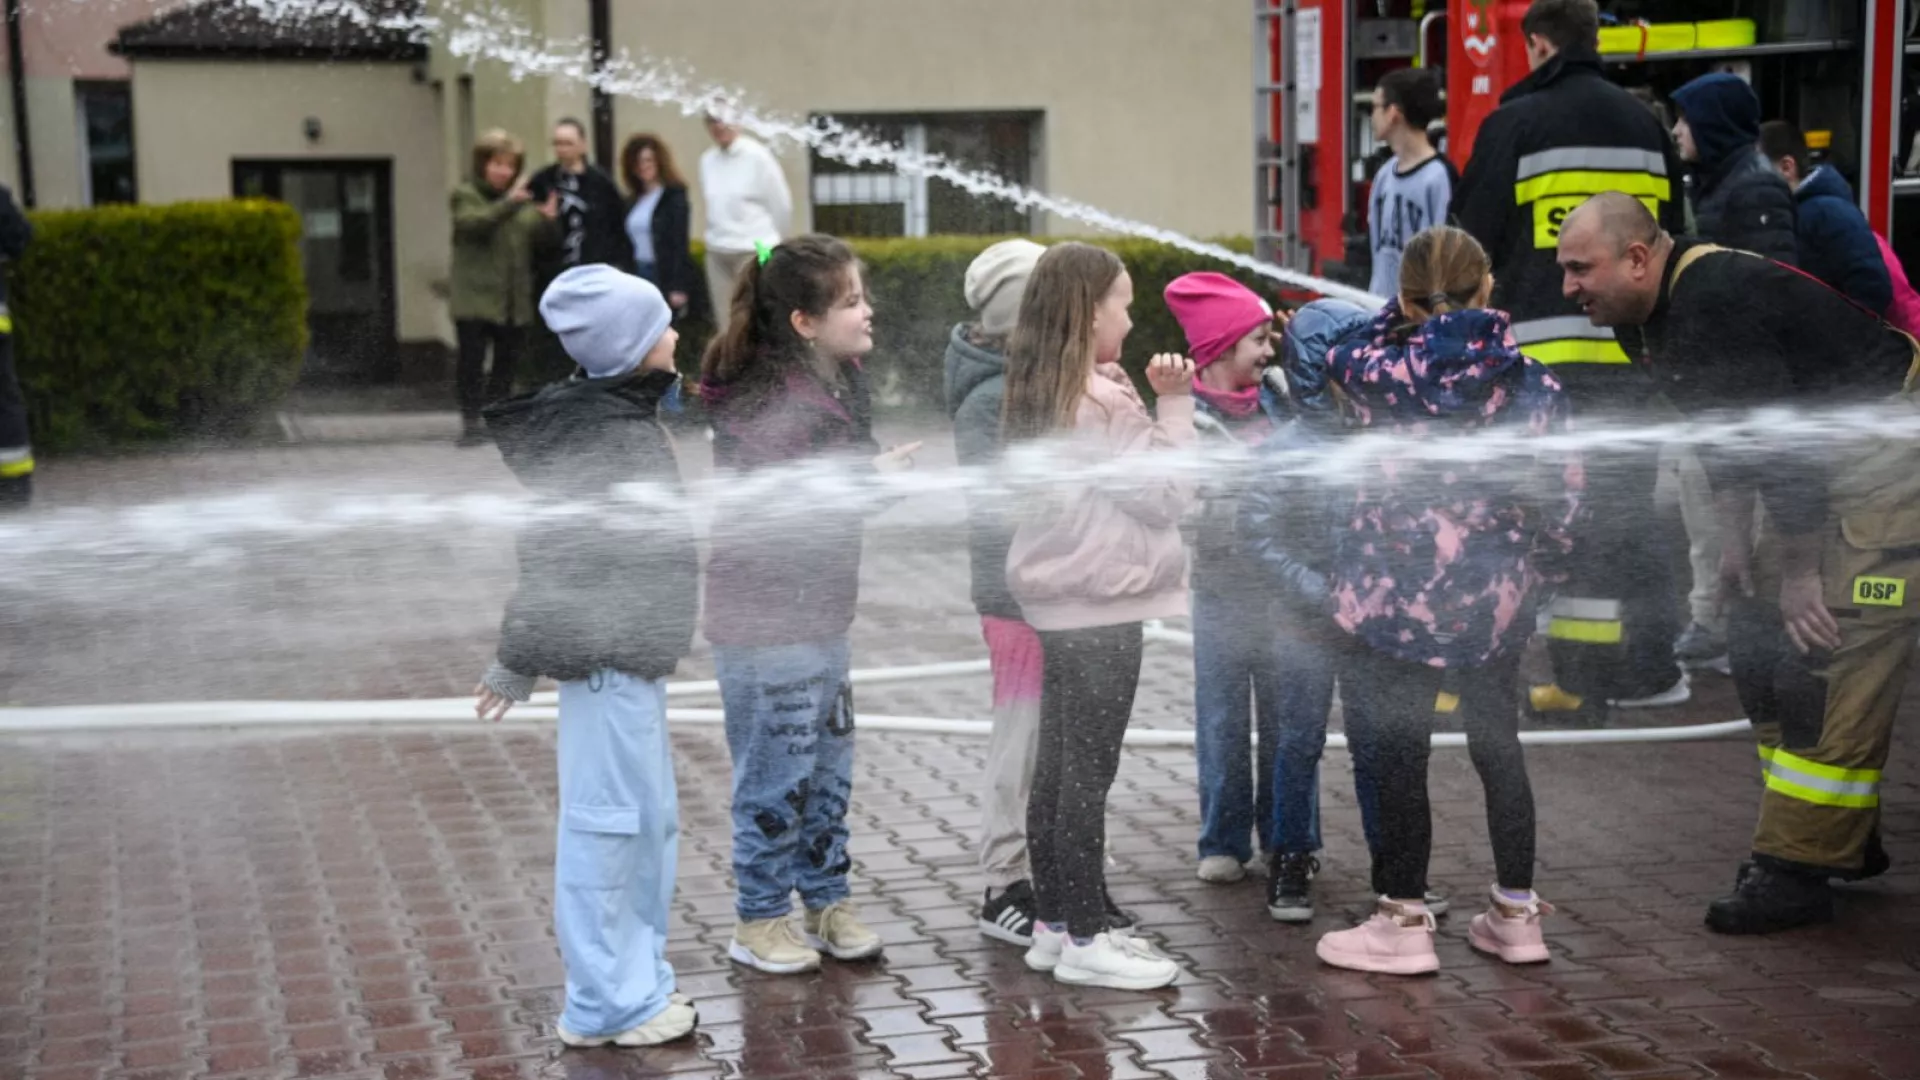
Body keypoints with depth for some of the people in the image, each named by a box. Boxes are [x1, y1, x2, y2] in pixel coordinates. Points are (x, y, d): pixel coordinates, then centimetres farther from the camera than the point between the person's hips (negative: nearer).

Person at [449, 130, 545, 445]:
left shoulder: (525, 202, 13)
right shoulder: (465, 196, 0)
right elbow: (473, 222, -21)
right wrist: (508, 203, -35)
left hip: (514, 300, 4)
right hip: (475, 298, -4)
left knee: (507, 362, 9)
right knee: (472, 361, -4)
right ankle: (471, 421, 2)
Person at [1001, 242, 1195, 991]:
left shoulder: (1042, 396, 9)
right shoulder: (1099, 403, -18)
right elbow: (1168, 494, -15)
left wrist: (1155, 403, 6)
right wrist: (1174, 404, -10)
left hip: (1059, 603, 9)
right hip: (1101, 606, -9)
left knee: (1056, 767, 14)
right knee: (1088, 774, -2)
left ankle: (1054, 922, 23)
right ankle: (1084, 939, 5)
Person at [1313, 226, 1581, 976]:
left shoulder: (1383, 373, -11)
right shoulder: (1532, 386, -6)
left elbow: (1341, 358, 13)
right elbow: (1562, 500, -1)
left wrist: (1400, 315, 20)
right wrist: (1532, 566, 15)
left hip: (1392, 601, -3)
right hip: (1493, 603, 3)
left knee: (1398, 759, 6)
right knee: (1498, 748, 17)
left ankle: (1403, 921, 14)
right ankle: (1516, 914, 26)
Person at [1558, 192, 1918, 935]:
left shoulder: (1715, 304, -26)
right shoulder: (1668, 311, 6)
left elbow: (1780, 429, -26)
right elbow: (1722, 424, 16)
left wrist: (1798, 571, -21)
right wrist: (1735, 535, 9)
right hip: (1831, 461, 11)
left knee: (1825, 658, -14)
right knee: (1759, 638, 12)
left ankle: (1797, 872, -10)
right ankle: (1844, 838, 22)